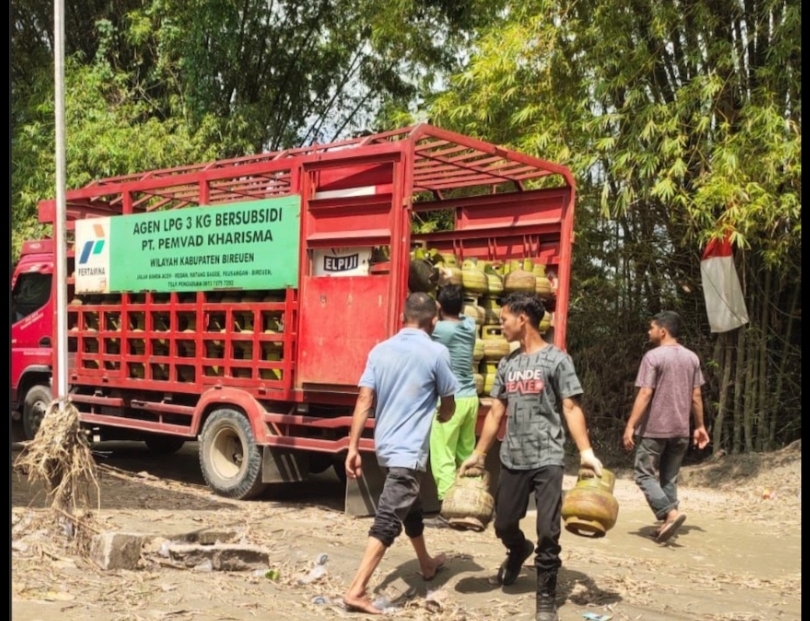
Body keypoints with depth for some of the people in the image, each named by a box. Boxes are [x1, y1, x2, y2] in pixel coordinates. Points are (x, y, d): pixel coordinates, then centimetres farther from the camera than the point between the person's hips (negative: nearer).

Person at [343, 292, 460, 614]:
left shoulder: (380, 350, 4)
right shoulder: (436, 353, -9)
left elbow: (364, 401, -1)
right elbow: (448, 407, 3)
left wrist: (353, 448, 1)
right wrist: (440, 416, 27)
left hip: (384, 446, 7)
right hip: (408, 449, -7)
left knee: (410, 507, 25)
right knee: (388, 520, -9)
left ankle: (427, 564, 45)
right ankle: (357, 590, -15)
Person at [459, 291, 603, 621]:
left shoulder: (557, 359, -5)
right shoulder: (507, 364, 10)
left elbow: (571, 408, -9)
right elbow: (496, 411, 14)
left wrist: (586, 451, -19)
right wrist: (478, 453, 13)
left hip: (547, 459, -5)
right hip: (512, 459, 5)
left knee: (548, 531, -3)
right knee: (503, 523, 13)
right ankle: (518, 550, 47)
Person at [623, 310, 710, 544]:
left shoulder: (653, 356, -12)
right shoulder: (692, 358, 8)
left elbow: (645, 395, -18)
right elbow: (696, 396, 9)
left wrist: (630, 426, -17)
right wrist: (700, 426, 17)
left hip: (654, 429, -6)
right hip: (681, 430, 6)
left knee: (644, 474, 1)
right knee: (669, 478, 13)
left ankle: (671, 512, -16)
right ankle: (666, 523, 12)